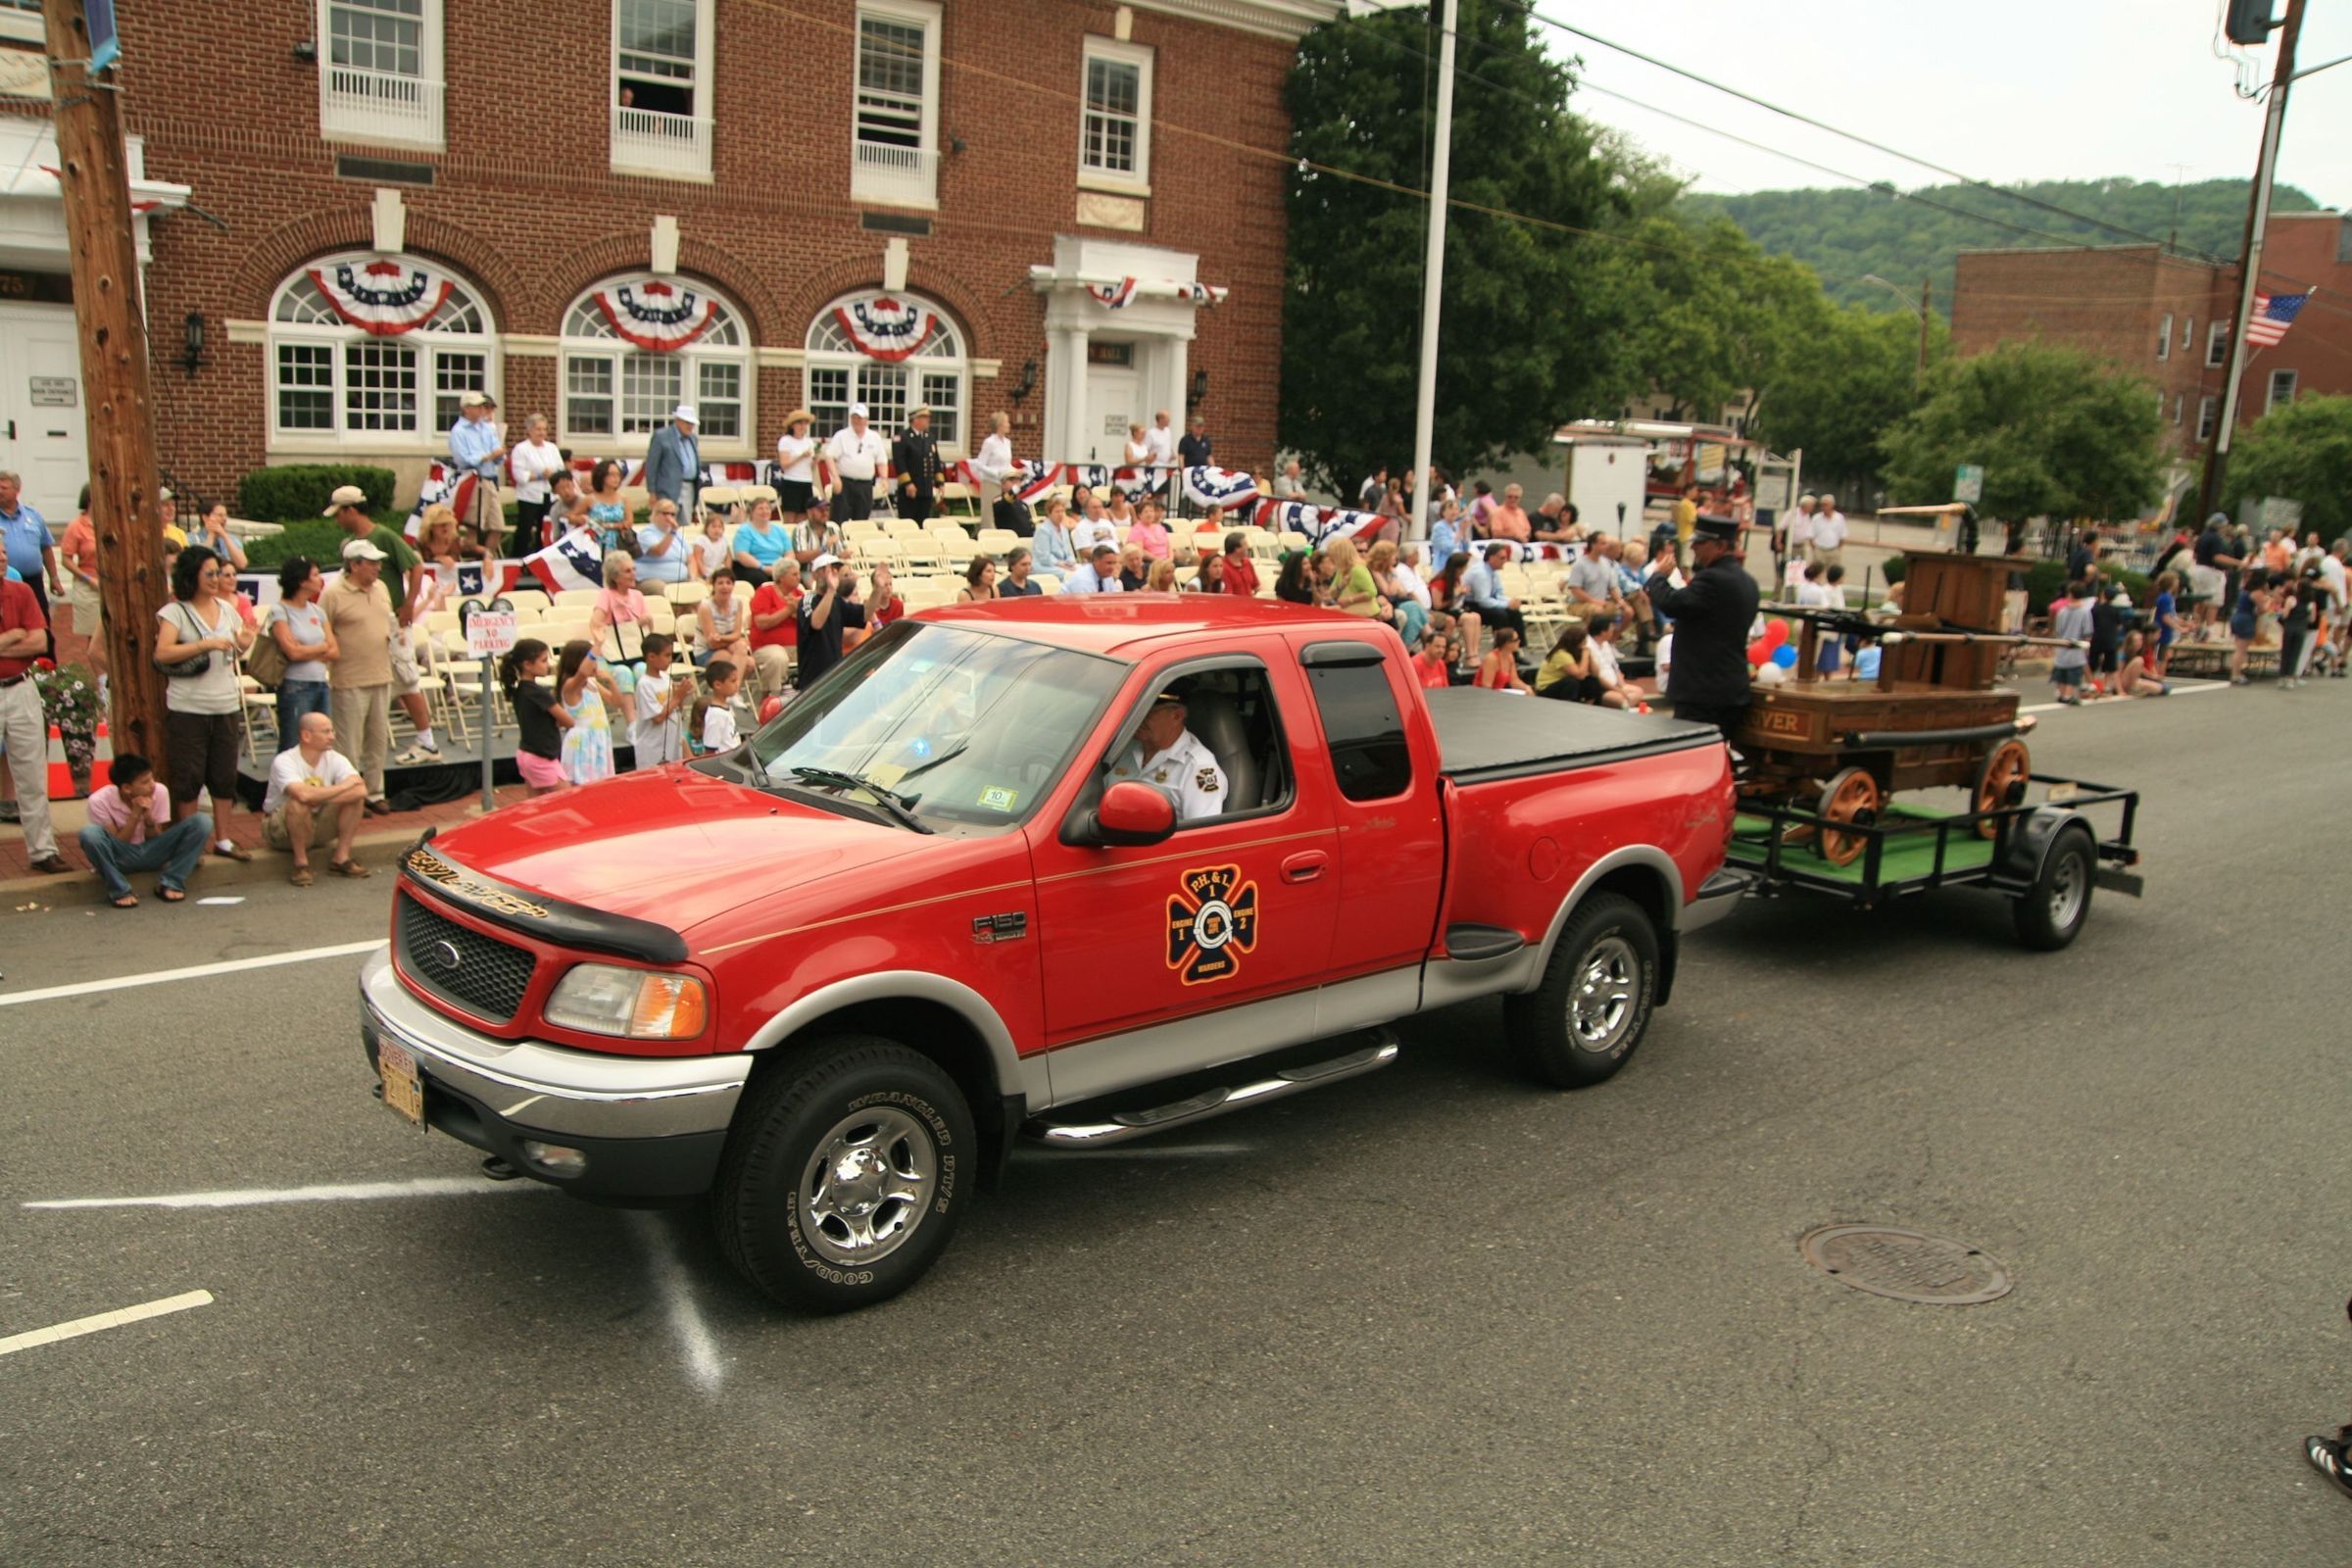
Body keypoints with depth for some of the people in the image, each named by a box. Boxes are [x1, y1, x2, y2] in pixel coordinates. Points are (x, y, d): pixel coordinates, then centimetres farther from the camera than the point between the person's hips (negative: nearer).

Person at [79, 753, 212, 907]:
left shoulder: (160, 792, -11)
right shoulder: (100, 801, -19)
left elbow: (157, 840, -4)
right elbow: (115, 844, -15)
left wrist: (148, 817, -23)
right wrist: (135, 815, -25)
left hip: (152, 854, 3)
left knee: (202, 821, -19)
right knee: (89, 833, -37)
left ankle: (170, 883, -17)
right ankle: (119, 890, -21)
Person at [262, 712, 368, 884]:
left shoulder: (335, 759, -8)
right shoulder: (284, 762, -22)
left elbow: (361, 790, -24)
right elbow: (303, 794, -42)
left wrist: (321, 797, -30)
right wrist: (343, 787, -28)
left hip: (319, 826, 5)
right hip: (281, 830, -5)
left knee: (356, 797, -18)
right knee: (299, 804, -37)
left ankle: (341, 858, -9)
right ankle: (301, 862, -18)